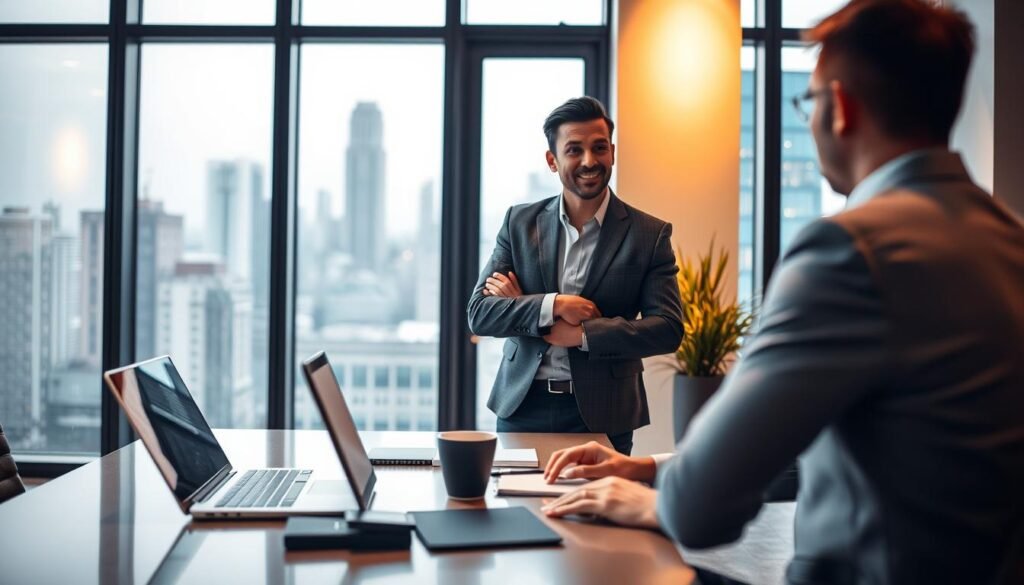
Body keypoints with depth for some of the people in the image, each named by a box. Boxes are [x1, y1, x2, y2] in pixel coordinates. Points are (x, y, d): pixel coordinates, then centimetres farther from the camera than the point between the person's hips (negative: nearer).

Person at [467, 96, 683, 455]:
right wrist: (552, 305, -17)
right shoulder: (520, 222, 5)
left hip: (601, 415, -1)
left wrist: (578, 334, -16)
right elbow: (479, 313, -1)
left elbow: (668, 329, -8)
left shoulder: (650, 234, -1)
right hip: (522, 408, 2)